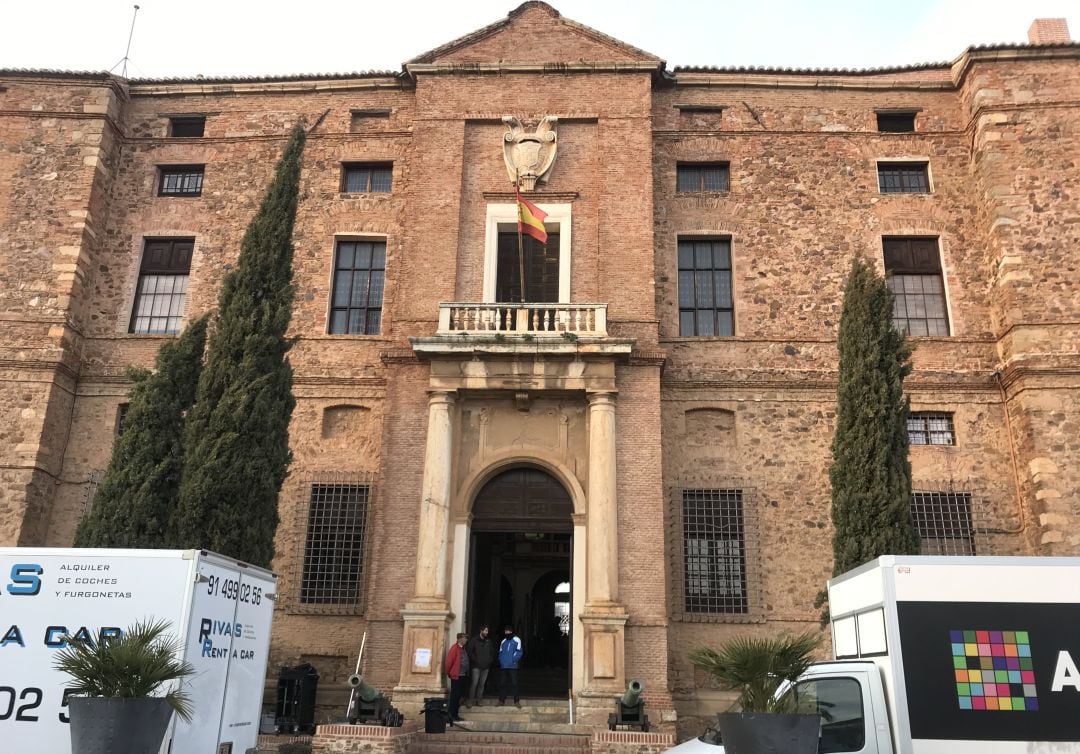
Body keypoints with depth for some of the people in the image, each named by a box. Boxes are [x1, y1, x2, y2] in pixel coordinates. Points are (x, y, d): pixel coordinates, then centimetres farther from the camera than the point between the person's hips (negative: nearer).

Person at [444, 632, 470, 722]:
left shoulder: (463, 648, 12)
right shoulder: (455, 648, -14)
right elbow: (448, 661, -15)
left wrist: (467, 674, 16)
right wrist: (449, 673, -4)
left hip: (463, 676, 8)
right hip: (456, 676, -8)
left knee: (459, 695, 13)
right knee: (455, 696, -2)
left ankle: (456, 714, 20)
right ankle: (452, 715, 4)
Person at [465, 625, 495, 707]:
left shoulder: (488, 641, 14)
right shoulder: (474, 640, -1)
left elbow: (492, 652, 22)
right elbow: (468, 650, -6)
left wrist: (490, 660, 8)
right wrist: (475, 659, -10)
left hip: (486, 666, 5)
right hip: (476, 666, -5)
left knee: (482, 684, 4)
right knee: (474, 683, -12)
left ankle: (478, 700, 11)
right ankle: (470, 700, -5)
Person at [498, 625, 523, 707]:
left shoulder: (516, 640, -1)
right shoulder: (503, 641, 15)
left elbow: (519, 652, -8)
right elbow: (500, 652, 18)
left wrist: (514, 660, -17)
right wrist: (500, 660, 2)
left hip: (513, 666, -5)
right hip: (504, 666, 5)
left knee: (514, 683, -5)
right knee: (503, 683, 8)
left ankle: (517, 701, 1)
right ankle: (501, 700, 16)